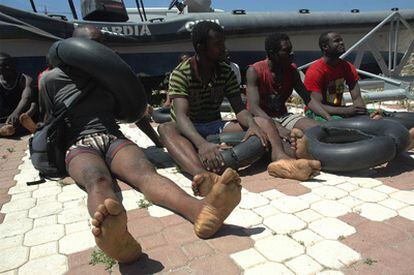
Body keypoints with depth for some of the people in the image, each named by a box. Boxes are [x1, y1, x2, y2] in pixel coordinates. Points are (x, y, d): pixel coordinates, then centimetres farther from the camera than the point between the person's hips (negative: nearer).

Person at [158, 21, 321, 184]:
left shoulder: (227, 73, 2)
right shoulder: (181, 73, -12)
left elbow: (239, 109, -5)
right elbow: (181, 116, -27)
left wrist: (252, 124, -30)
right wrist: (202, 143, -46)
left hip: (215, 126, 4)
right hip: (189, 130, -3)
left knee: (263, 123, -16)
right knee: (165, 129, -37)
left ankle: (280, 158, -48)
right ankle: (203, 175, -63)